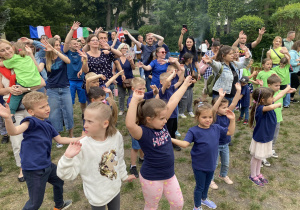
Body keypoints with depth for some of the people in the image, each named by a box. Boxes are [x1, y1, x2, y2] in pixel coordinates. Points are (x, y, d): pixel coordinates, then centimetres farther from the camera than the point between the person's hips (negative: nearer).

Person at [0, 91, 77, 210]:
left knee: (59, 181, 30)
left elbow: (60, 140, 13)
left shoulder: (47, 124, 4)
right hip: (34, 170, -9)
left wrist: (79, 139, 11)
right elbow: (14, 131, -39)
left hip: (47, 165, 9)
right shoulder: (32, 122, -21)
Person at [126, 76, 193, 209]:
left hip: (169, 175, 6)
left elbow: (173, 101, -4)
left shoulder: (161, 123, -8)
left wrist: (185, 84, 3)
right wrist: (135, 100, -50)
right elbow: (129, 124, -49)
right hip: (151, 178, -6)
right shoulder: (143, 133, -26)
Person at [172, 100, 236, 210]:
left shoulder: (216, 128, -5)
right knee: (200, 187, 12)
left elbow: (230, 132, 6)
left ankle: (204, 198, 56)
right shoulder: (194, 131, -21)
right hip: (199, 165, -5)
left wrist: (232, 120, -5)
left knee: (207, 184, 28)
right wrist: (172, 139, -41)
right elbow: (185, 144, -29)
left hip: (211, 164, 6)